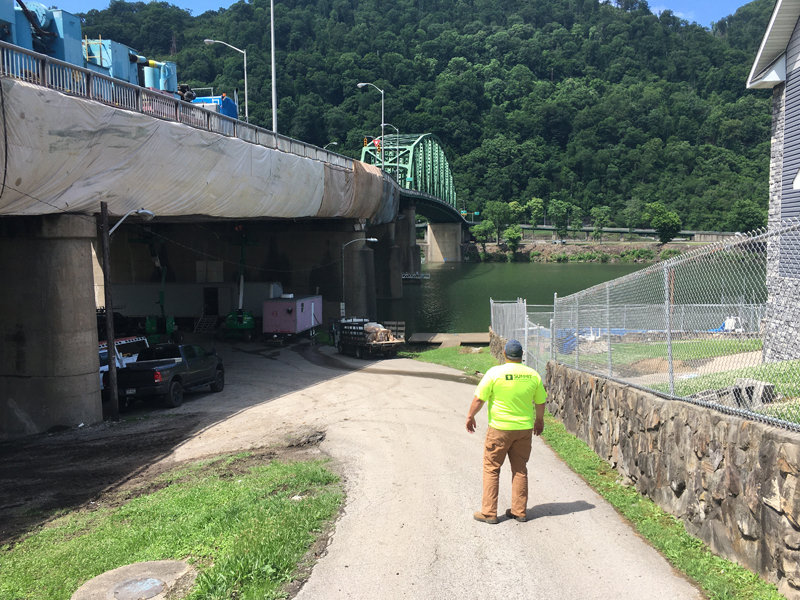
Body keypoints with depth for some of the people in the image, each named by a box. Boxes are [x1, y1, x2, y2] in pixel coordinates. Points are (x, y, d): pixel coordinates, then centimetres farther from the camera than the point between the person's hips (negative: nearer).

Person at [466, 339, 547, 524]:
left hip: (500, 428, -4)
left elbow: (479, 398, -8)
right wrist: (539, 420, 28)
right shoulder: (533, 375, 0)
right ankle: (519, 511, 19)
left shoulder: (495, 373, -12)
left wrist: (470, 416, 7)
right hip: (525, 428, 4)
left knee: (491, 468, 6)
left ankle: (489, 512, 9)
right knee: (520, 469, 14)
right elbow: (540, 402, 11)